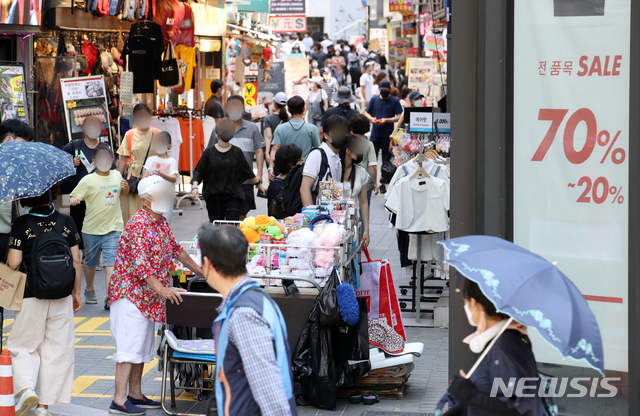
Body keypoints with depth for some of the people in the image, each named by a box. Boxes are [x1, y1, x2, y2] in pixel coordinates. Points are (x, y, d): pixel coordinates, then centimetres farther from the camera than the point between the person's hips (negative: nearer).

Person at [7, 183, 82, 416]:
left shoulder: (21, 224, -10)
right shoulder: (66, 222, -1)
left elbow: (13, 263, -14)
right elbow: (76, 260, 2)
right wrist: (76, 292, 13)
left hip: (31, 296, -2)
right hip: (61, 297, 2)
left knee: (23, 346, 14)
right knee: (57, 350, 10)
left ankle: (26, 388, -9)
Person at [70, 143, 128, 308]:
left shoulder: (117, 175, 7)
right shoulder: (88, 180, -5)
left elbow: (122, 194, 25)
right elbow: (75, 196, -9)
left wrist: (126, 188, 2)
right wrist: (73, 200, -33)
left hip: (113, 228, 1)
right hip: (92, 228, -1)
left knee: (110, 261, -12)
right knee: (90, 262, 14)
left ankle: (109, 295, -16)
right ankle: (89, 290, 36)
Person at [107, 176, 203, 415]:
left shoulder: (161, 222, 11)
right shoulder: (138, 224, -19)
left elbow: (176, 250, 23)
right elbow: (139, 263, -26)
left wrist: (201, 271, 22)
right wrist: (161, 289, -32)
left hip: (147, 296, 9)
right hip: (130, 292, -9)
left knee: (141, 348, 13)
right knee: (129, 346, -10)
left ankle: (135, 395, 21)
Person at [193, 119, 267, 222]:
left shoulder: (237, 152, 4)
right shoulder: (209, 152, 1)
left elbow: (248, 171, 16)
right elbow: (198, 172, 2)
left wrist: (260, 185, 22)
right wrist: (194, 187, -15)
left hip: (233, 195, 0)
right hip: (214, 196, 0)